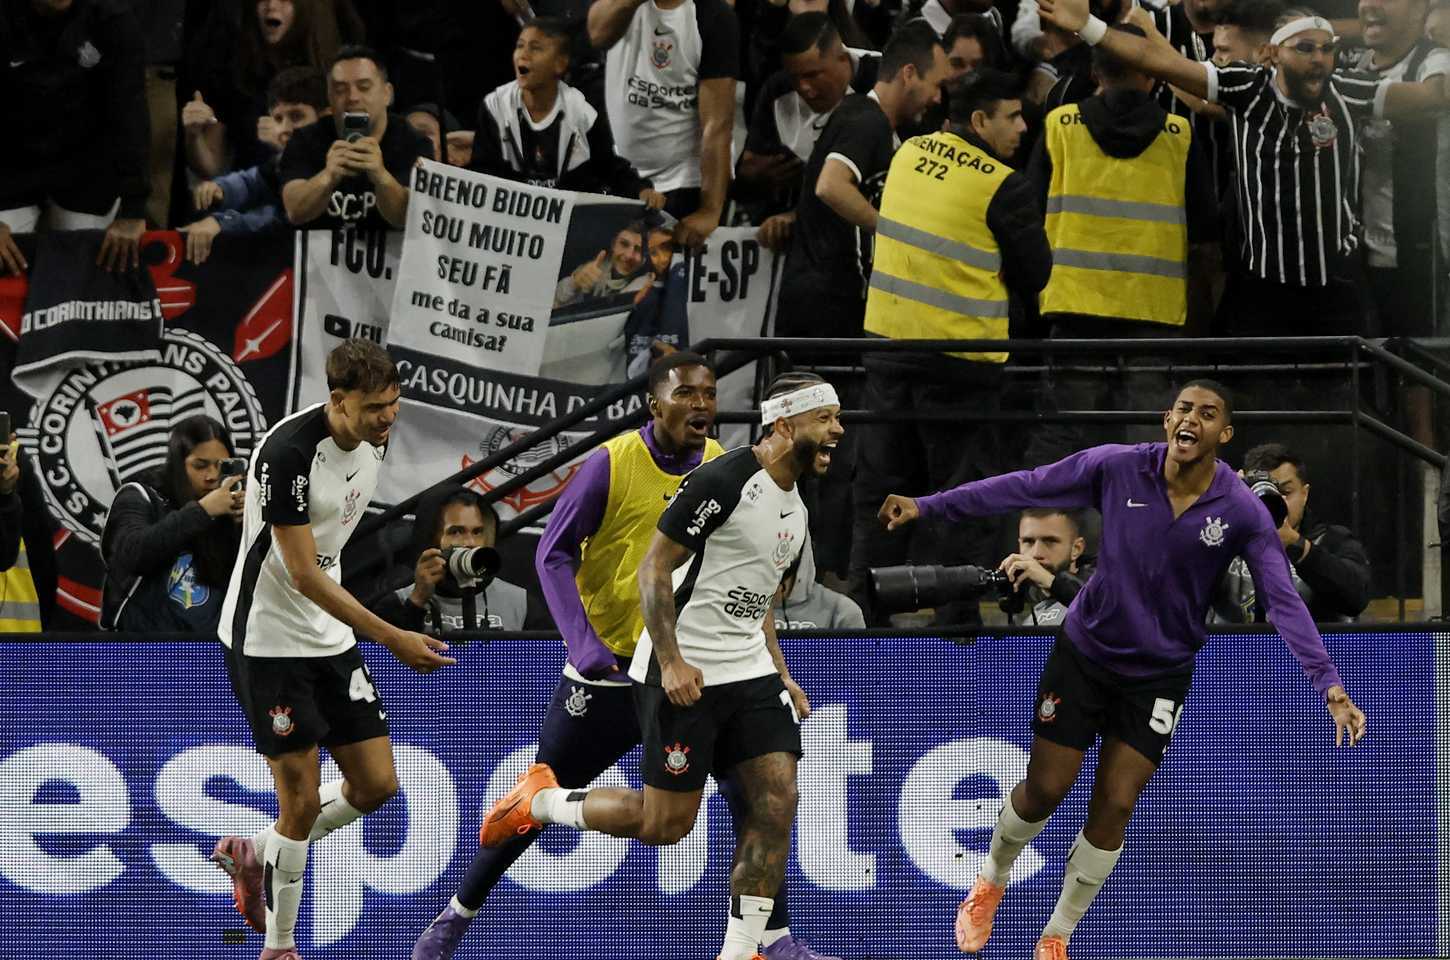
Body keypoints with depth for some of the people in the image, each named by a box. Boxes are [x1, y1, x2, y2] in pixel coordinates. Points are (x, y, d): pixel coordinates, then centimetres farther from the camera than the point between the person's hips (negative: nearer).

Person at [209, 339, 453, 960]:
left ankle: (252, 856, 26)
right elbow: (303, 572, -26)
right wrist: (391, 637, -28)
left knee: (375, 784, 5)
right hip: (268, 643, -8)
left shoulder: (374, 441, 0)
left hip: (331, 639, 8)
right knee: (302, 799, -6)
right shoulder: (288, 453, -26)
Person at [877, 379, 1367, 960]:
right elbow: (1025, 488, -9)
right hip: (1085, 651, 0)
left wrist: (1329, 684, -28)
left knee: (1114, 807, -4)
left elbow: (1285, 602, -19)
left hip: (1159, 677, 0)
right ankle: (991, 881, 35)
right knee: (1043, 791, 4)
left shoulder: (1242, 513, -17)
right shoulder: (1118, 468, -16)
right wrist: (929, 507, -10)